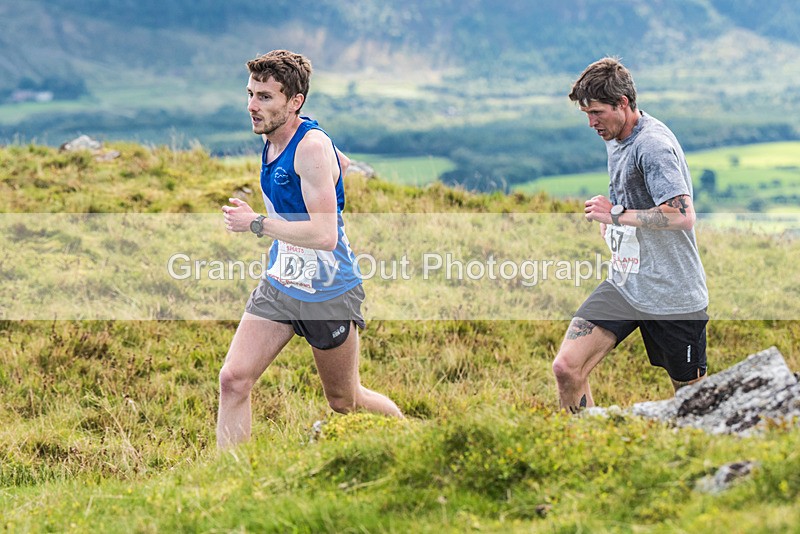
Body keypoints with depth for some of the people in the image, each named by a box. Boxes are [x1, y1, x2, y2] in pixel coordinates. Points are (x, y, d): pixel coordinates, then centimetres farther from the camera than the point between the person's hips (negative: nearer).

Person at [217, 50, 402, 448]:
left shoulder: (312, 146, -23)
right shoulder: (271, 137, 3)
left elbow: (325, 236, -30)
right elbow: (343, 163, 23)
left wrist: (257, 224, -26)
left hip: (328, 295, -7)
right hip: (278, 287, 7)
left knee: (344, 402, 9)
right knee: (233, 379, -9)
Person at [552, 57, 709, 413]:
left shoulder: (653, 144, -19)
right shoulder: (614, 138, 11)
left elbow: (684, 216, -30)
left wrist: (616, 215, -23)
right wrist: (608, 220, 10)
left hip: (672, 293, -8)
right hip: (623, 285, 8)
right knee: (566, 368, -11)